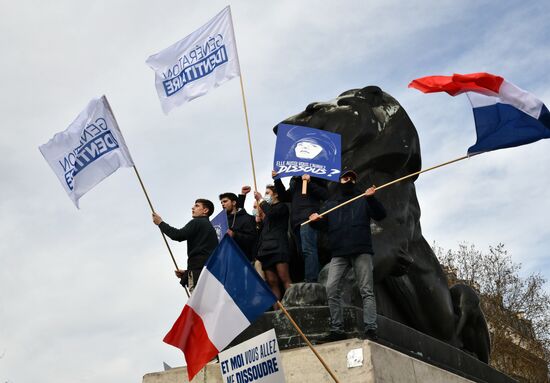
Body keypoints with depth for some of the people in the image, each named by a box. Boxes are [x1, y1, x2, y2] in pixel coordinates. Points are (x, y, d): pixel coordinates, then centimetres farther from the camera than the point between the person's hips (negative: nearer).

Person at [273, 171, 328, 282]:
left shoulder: (314, 176, 6)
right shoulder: (294, 180, 25)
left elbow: (325, 195, -4)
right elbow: (285, 197, 22)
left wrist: (310, 183, -13)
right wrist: (277, 180, 13)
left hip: (308, 217, -7)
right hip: (296, 220, 7)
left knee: (307, 249, -17)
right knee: (301, 251, 4)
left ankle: (310, 280, -23)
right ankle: (310, 280, 6)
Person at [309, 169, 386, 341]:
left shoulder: (363, 199, 14)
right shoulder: (330, 203, 22)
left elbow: (380, 215, 2)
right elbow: (324, 224, 19)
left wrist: (372, 198, -15)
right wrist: (316, 221, -4)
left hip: (362, 251, -2)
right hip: (338, 254, 3)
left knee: (367, 291, -7)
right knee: (332, 290, -8)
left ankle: (370, 329, -12)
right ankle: (337, 330, -4)